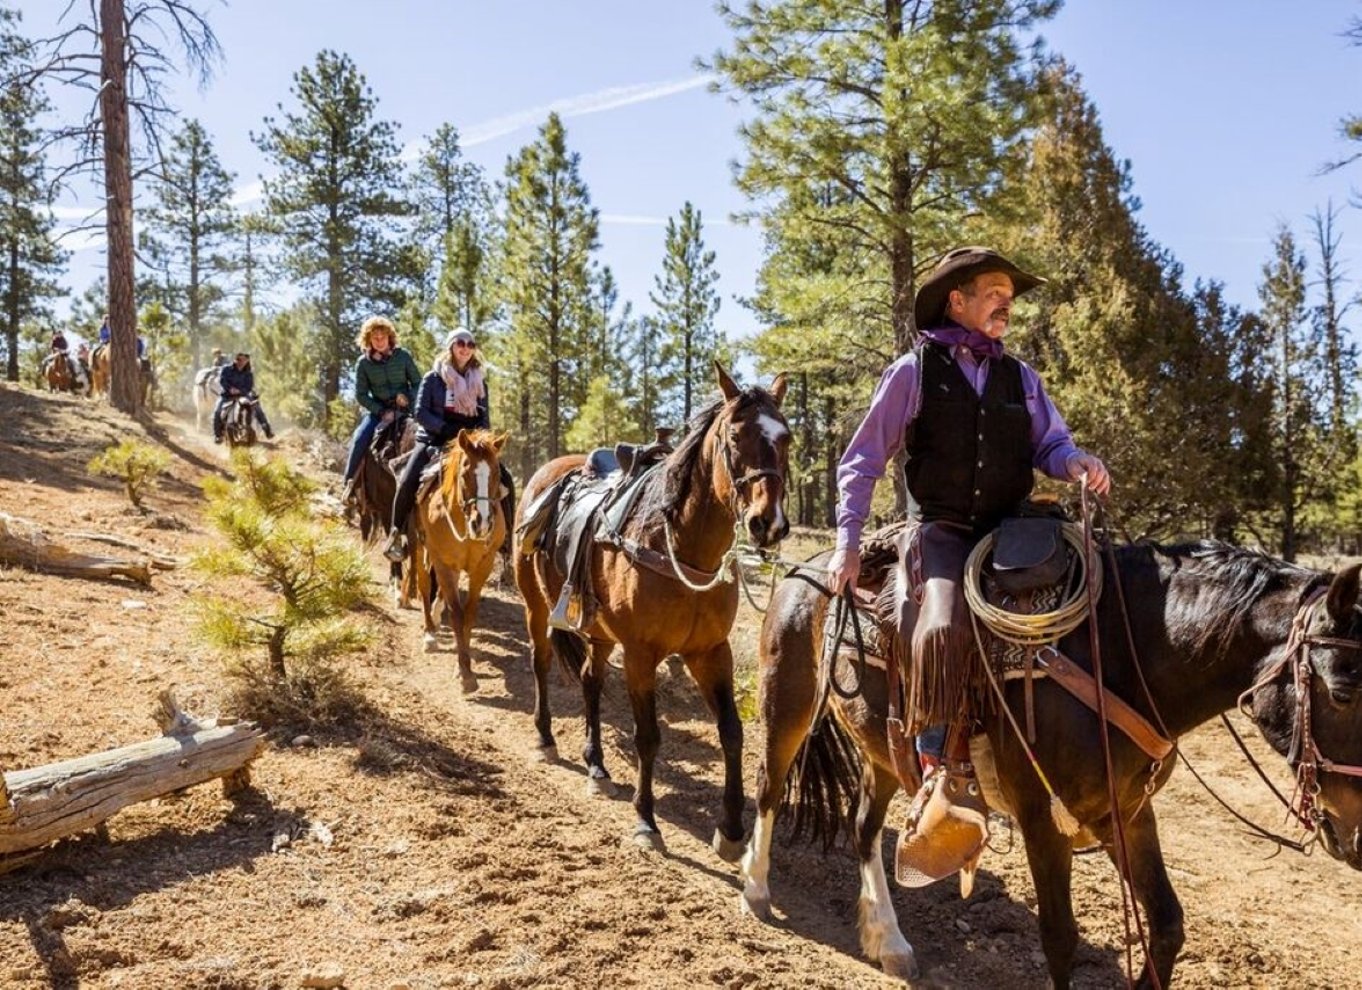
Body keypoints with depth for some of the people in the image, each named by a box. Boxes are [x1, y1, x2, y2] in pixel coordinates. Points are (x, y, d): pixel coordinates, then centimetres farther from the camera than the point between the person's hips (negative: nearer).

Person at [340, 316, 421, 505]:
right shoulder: (363, 363, 1)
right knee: (359, 438, -22)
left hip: (403, 408, 0)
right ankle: (348, 483, -8)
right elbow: (360, 394, 0)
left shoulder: (403, 356, 0)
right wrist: (382, 411, -11)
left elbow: (418, 383, 5)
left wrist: (408, 397, -15)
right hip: (377, 409, 0)